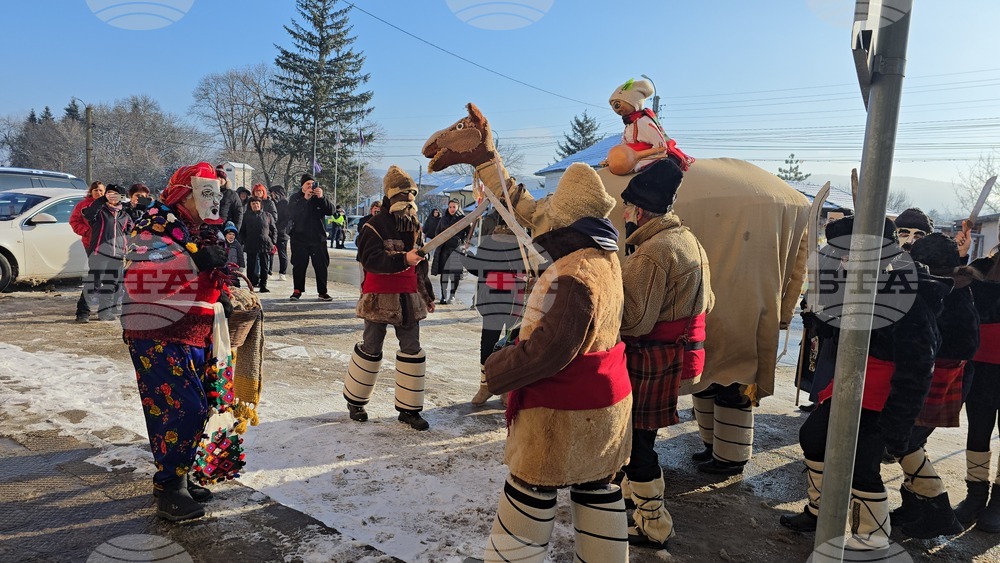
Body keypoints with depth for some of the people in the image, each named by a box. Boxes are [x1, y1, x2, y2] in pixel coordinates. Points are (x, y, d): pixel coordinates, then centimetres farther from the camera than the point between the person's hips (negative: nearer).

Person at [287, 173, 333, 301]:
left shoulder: (319, 197, 7)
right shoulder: (294, 198, 3)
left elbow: (330, 211, -6)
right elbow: (291, 215, -14)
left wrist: (321, 197, -21)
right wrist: (305, 199, -19)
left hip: (318, 237, 1)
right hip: (300, 237, -1)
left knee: (321, 265, 3)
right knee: (299, 265, 3)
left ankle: (322, 292, 10)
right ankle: (297, 291, 12)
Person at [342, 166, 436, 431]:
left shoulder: (414, 227, 10)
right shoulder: (375, 226, -10)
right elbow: (372, 260, -25)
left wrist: (427, 294, 21)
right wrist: (403, 259, -36)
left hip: (408, 299, 6)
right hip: (380, 299, -6)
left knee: (412, 350, 3)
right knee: (370, 349, 4)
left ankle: (408, 409, 12)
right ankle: (355, 400, 24)